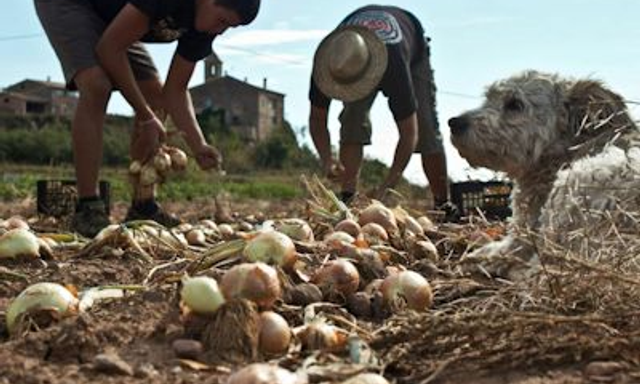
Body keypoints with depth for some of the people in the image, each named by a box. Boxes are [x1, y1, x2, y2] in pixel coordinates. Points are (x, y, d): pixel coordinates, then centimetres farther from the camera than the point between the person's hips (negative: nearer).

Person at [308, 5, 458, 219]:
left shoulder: (395, 66, -49)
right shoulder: (325, 61, -40)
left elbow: (409, 133, -42)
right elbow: (317, 118, -26)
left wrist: (387, 187, -48)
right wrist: (326, 159, -43)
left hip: (413, 51, -2)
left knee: (425, 129, -9)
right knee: (352, 122, -21)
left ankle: (443, 206, 3)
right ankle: (347, 199, -16)